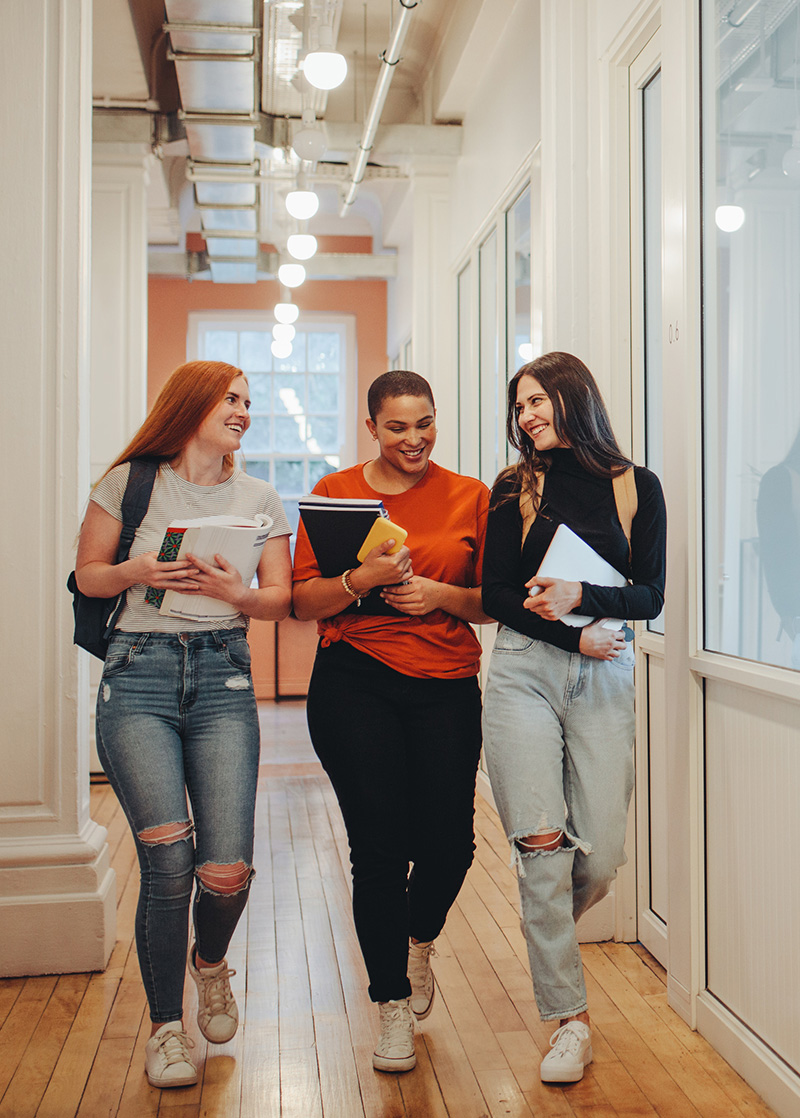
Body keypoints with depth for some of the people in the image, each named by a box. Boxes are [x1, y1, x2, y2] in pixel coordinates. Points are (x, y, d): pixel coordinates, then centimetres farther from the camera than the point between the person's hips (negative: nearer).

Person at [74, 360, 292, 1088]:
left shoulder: (258, 498, 13)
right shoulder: (128, 483, 8)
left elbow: (281, 599, 9)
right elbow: (87, 575, 11)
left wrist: (233, 591, -11)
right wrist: (136, 572, -9)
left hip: (222, 678, 2)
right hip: (138, 676, -1)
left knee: (227, 869, -9)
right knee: (169, 860, -13)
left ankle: (211, 962, 28)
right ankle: (166, 1023, 11)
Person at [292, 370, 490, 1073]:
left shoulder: (469, 496, 8)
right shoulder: (336, 493, 5)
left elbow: (494, 602, 9)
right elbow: (302, 601, 2)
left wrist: (440, 595, -10)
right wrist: (361, 579, -15)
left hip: (447, 688, 1)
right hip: (354, 685, -1)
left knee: (449, 843, 0)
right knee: (380, 847, -1)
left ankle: (418, 945, 37)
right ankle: (393, 1005, 21)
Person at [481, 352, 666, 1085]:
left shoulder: (637, 487, 6)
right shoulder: (515, 488, 7)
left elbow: (651, 596, 2)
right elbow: (496, 594, 2)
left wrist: (580, 596, -16)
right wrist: (575, 637, -9)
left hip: (605, 679, 0)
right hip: (524, 673, 0)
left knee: (601, 855, -1)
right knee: (542, 842, -6)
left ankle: (550, 937, 34)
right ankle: (570, 1020, 6)